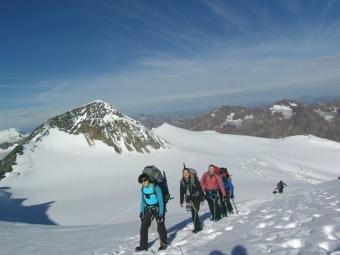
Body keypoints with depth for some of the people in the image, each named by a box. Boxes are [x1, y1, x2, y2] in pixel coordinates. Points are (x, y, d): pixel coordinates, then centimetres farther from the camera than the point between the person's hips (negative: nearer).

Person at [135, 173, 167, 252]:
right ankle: (143, 245, 11)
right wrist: (141, 212, 9)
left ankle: (164, 243, 24)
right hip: (148, 209, 5)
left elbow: (161, 201, -18)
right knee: (143, 226, -1)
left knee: (160, 227, 3)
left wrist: (161, 213, -18)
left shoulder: (156, 187, -21)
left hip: (157, 209, -5)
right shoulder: (143, 188, -3)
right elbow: (142, 200, 10)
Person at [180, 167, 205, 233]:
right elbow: (181, 192, 8)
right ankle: (198, 226, 21)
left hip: (196, 197, -4)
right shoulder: (182, 181, 0)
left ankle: (196, 227, -1)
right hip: (189, 198, 4)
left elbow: (200, 189, -9)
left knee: (194, 212, -11)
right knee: (193, 212, 6)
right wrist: (181, 202, 9)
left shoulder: (194, 179, -13)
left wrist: (202, 199, -9)